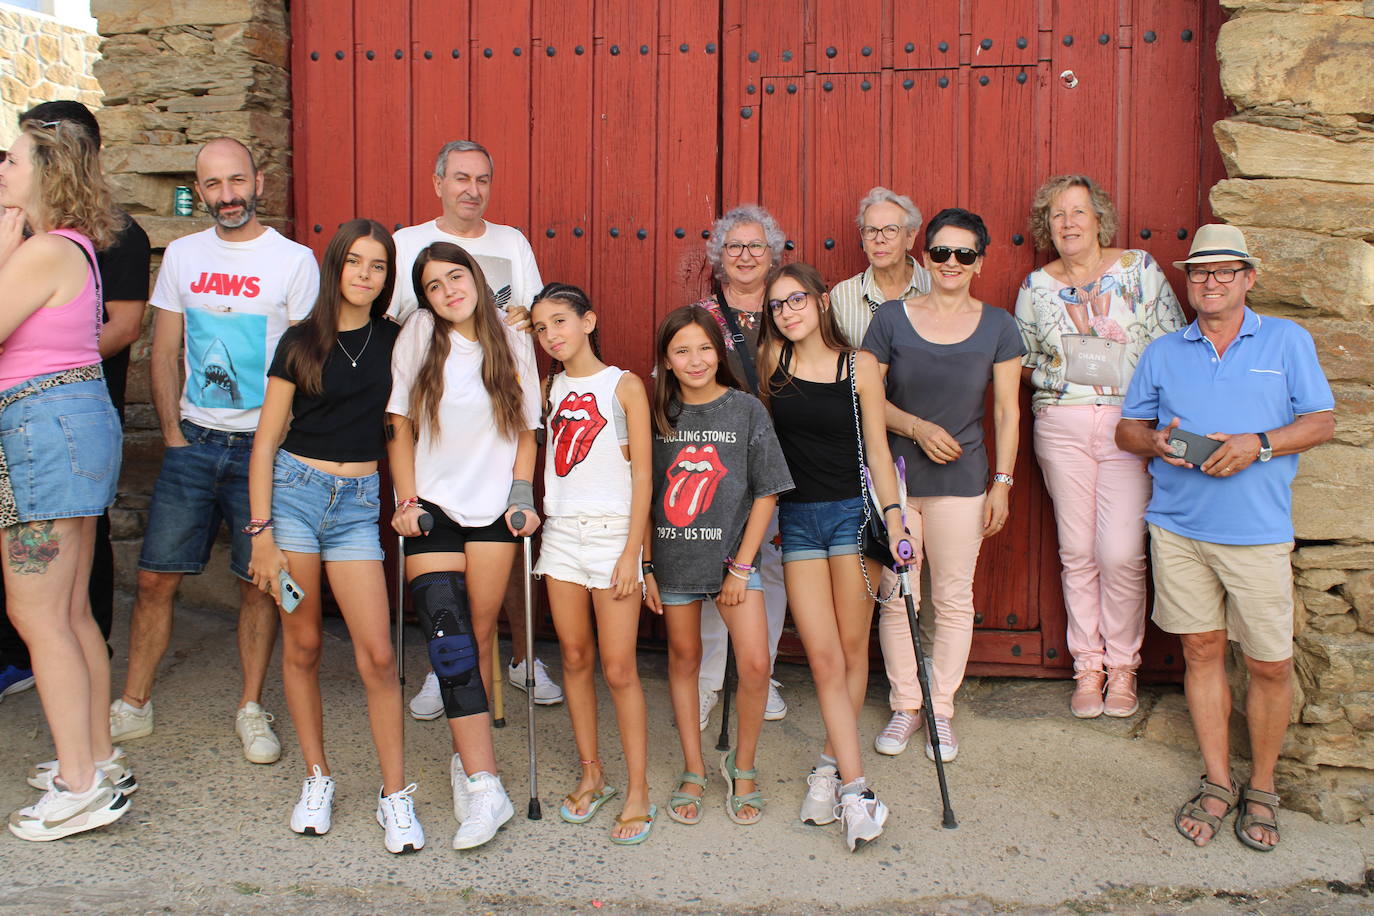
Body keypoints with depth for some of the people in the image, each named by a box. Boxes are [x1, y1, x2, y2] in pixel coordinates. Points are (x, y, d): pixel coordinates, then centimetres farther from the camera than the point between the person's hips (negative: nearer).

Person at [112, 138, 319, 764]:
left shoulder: (294, 260, -2)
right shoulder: (182, 255, 9)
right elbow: (164, 353, 12)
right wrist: (173, 435, 4)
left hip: (263, 445, -3)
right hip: (193, 440, 3)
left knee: (259, 582, 3)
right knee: (155, 577, 4)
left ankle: (252, 709, 17)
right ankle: (132, 706, 19)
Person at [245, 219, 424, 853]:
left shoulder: (394, 342, 6)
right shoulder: (301, 342, 1)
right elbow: (265, 443, 0)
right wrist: (262, 533, -5)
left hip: (358, 503, 1)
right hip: (294, 491, 0)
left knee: (378, 654, -6)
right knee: (302, 645, 7)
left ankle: (395, 796, 4)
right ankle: (317, 780, 23)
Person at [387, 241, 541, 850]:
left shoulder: (513, 343, 6)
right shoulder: (419, 336, 2)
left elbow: (525, 429, 11)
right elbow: (400, 427, 4)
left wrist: (522, 495, 0)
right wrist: (405, 500, -2)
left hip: (494, 509, 2)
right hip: (433, 507, -1)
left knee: (480, 636, 3)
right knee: (450, 642, -13)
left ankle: (466, 760, 20)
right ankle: (485, 787, -14)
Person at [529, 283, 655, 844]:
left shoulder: (624, 385, -3)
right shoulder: (550, 388, 12)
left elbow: (642, 475, -6)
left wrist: (631, 552, -11)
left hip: (612, 532, -5)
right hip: (561, 532, 5)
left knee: (618, 668, -3)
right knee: (574, 658, 10)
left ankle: (638, 792, 6)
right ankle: (591, 775, 23)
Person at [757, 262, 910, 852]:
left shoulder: (859, 367, -1)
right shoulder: (772, 363, 2)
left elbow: (877, 449, 0)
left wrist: (893, 517, -6)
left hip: (852, 511, -1)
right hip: (797, 518, 1)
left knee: (852, 650, 5)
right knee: (824, 658, -4)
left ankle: (830, 766, 21)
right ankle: (855, 788, -1)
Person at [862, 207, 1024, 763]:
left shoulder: (997, 326, 2)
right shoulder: (891, 319, 0)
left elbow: (1007, 411, 4)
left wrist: (1002, 483, 0)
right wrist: (919, 428, -12)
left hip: (961, 481, 0)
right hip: (893, 475, 0)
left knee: (953, 600, 6)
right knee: (896, 596, 5)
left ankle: (941, 710, 22)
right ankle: (905, 706, 22)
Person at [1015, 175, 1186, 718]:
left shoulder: (1140, 269, 4)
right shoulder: (1036, 287, 9)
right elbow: (1019, 366, 15)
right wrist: (1061, 369, -2)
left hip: (1129, 423, -2)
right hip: (1061, 425, 2)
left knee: (1121, 552, -8)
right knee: (1077, 551, 4)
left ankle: (1122, 667, 11)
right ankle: (1087, 667, 17)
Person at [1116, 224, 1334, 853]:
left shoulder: (1288, 341, 7)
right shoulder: (1163, 353, 13)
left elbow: (1322, 422, 3)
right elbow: (1127, 429, 15)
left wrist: (1258, 444, -13)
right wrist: (1157, 440, -8)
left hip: (1257, 531, -2)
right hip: (1177, 526, 2)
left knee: (1269, 664, 1)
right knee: (1201, 649, 7)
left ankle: (1261, 789, 20)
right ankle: (1217, 785, 19)